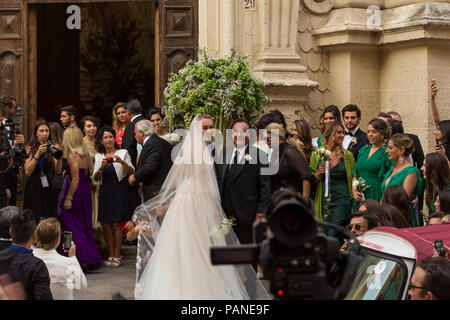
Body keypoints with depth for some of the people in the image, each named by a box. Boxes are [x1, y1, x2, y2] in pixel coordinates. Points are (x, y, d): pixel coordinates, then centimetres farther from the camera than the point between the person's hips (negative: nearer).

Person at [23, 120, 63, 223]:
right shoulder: (31, 148, -3)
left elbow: (58, 171, 0)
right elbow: (27, 171, -13)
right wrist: (38, 154, -20)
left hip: (47, 189, 3)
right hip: (34, 188, -3)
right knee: (35, 221, -7)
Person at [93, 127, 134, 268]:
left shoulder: (122, 153, 2)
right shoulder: (98, 157, 12)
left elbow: (131, 172, -6)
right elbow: (95, 178, 6)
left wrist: (122, 162, -22)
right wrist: (101, 168, -12)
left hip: (119, 191, -3)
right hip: (104, 191, 3)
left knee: (116, 224, -4)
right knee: (106, 225, 2)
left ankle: (117, 256, 1)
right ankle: (110, 255, 9)